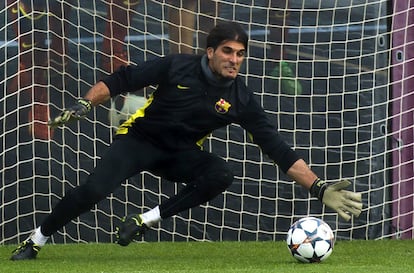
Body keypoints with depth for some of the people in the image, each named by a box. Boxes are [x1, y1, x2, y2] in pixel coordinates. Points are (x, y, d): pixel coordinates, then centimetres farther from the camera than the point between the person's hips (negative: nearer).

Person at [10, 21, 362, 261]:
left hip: (180, 153, 3)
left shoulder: (241, 99, -11)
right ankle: (34, 242, -6)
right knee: (94, 189, -26)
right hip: (140, 139, -3)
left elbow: (278, 149, -12)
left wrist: (320, 188, -18)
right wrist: (84, 105, -22)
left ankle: (147, 219, -21)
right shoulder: (177, 67, -16)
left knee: (221, 174, -28)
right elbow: (119, 81, -8)